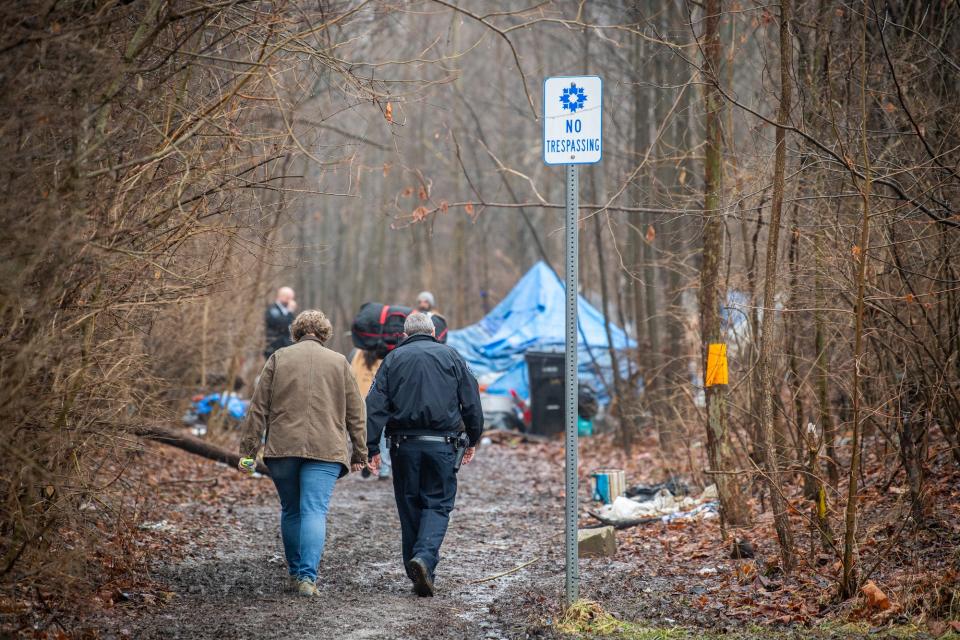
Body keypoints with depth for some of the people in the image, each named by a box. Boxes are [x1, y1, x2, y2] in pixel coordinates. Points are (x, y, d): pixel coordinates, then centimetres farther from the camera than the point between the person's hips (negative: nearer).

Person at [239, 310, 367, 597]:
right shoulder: (339, 362, 8)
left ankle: (296, 571, 25)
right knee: (315, 511, -6)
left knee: (290, 511, 16)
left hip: (282, 447, 1)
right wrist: (359, 453, 15)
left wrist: (249, 447, 6)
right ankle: (307, 575, -19)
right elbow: (356, 413, 10)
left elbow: (258, 408, 4)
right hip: (325, 450, -1)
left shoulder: (279, 358, 7)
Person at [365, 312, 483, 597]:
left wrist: (372, 448, 1)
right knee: (438, 504, 3)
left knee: (409, 507, 10)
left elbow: (375, 406, 1)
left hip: (404, 445, 1)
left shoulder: (393, 358, 8)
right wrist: (473, 440, 17)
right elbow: (472, 402, 7)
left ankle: (418, 574, 11)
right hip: (441, 444, -1)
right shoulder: (451, 356, 8)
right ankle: (425, 557, -21)